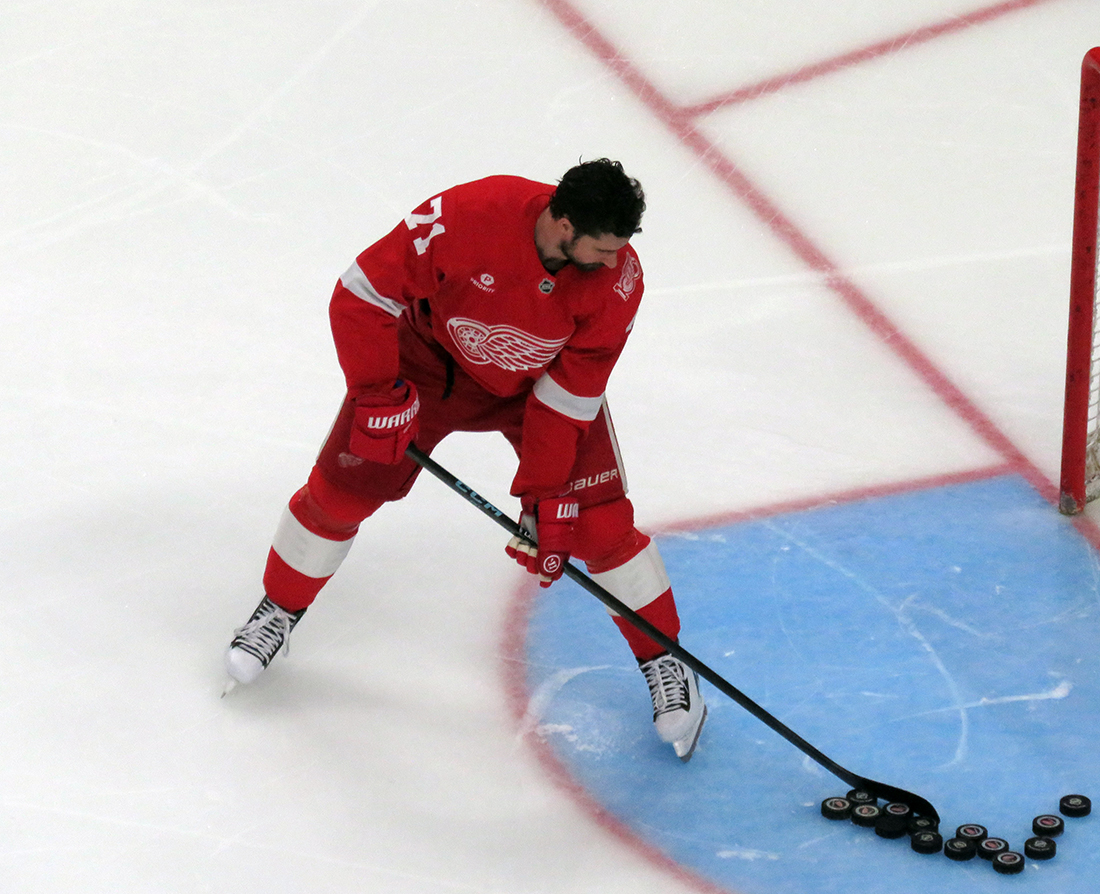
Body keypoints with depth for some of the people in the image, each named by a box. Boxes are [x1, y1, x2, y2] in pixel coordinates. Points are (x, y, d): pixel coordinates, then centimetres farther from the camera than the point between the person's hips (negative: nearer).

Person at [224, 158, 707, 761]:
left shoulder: (617, 278, -29)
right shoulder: (467, 217, -38)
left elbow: (567, 395, -21)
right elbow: (360, 296, -27)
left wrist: (544, 498, -21)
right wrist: (379, 396, -25)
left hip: (542, 378, 1)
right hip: (433, 355, -1)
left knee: (598, 522, -8)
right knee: (340, 489, -1)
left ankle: (663, 661, 12)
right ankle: (278, 612, 25)